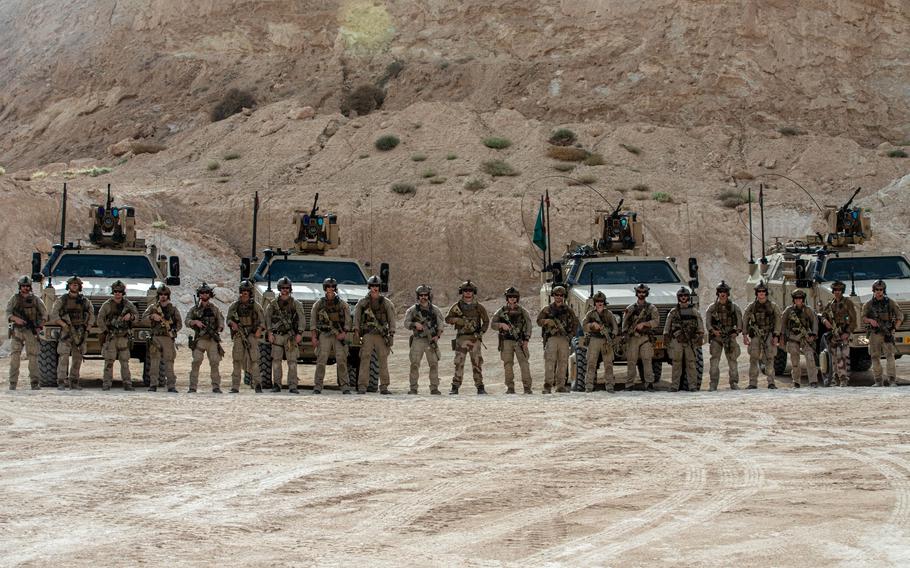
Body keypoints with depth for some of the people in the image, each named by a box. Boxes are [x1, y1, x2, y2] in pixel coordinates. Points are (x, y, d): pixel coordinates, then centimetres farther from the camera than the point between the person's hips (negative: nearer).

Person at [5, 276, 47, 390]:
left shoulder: (35, 299, 9)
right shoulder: (14, 298, 7)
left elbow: (44, 314, 12)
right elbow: (8, 313, 0)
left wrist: (40, 327, -1)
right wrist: (16, 319, -20)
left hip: (31, 331, 0)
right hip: (17, 331, 0)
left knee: (33, 357, -3)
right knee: (14, 356, -6)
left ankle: (35, 383, -1)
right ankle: (13, 383, -4)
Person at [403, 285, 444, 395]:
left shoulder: (435, 310, 9)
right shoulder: (412, 310, 6)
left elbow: (441, 325, 8)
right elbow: (406, 323, 1)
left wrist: (437, 336, -8)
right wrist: (415, 324, -19)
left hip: (431, 341, 1)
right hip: (417, 340, -1)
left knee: (434, 364, -3)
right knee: (414, 364, -6)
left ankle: (434, 388, 2)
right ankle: (413, 388, -1)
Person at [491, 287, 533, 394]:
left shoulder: (522, 311, 7)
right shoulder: (501, 311, 11)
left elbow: (528, 326, 2)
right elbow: (492, 324, 11)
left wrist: (526, 340, -9)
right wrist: (501, 325, -10)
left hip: (519, 341, -2)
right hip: (506, 341, 2)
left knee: (524, 363, -9)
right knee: (508, 364, -1)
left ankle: (527, 387, -11)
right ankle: (510, 388, 2)